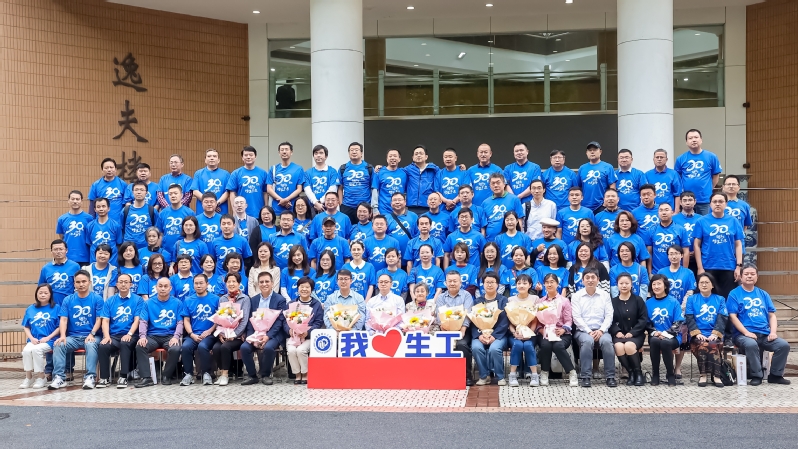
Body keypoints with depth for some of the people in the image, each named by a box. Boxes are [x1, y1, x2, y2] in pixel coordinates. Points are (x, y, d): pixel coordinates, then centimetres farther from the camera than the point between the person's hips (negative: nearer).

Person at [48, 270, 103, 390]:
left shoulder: (97, 299, 3)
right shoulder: (68, 300, 10)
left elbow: (99, 319, -1)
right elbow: (63, 319, 2)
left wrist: (92, 334, -18)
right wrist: (63, 336, -16)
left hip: (90, 336, -3)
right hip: (73, 336, 3)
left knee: (91, 344, -35)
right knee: (58, 344, -25)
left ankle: (90, 377, -33)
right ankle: (59, 377, -24)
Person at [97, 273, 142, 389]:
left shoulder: (138, 300, 5)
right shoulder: (110, 301, 13)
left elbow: (137, 320, -3)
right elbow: (105, 321, 5)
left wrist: (129, 334, -19)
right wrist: (106, 336, -12)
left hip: (130, 336, -2)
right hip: (113, 335, 2)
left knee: (124, 344, -36)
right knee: (102, 346, -28)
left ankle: (123, 377, -28)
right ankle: (105, 377, -13)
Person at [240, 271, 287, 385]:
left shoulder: (280, 300, -1)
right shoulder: (253, 300, 13)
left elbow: (279, 321, -9)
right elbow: (250, 320, 7)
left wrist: (267, 336, -22)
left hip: (273, 334, -4)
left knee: (268, 347, -34)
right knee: (244, 347, -23)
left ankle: (265, 374, -9)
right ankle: (252, 375, -5)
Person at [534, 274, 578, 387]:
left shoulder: (564, 301, 11)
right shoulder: (539, 302, 17)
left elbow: (568, 320, 2)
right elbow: (536, 321, 7)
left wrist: (562, 330, -18)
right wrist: (541, 330, -13)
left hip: (562, 333, -2)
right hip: (544, 333, 2)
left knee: (558, 346, -35)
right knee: (545, 344, -34)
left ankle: (572, 373, -22)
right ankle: (544, 373, -16)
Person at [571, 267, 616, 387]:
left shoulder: (605, 295, 11)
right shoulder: (576, 296, 6)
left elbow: (609, 316, 5)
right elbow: (576, 317, -2)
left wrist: (601, 330, -12)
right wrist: (589, 331, -15)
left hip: (601, 330, 1)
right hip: (583, 330, -1)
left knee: (607, 341, -32)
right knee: (587, 341, -35)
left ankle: (610, 376, -23)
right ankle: (585, 376, -29)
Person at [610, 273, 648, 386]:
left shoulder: (638, 300, 5)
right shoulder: (613, 301, 11)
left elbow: (644, 320, -1)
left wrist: (632, 332, -13)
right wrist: (617, 332, -14)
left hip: (635, 334, -2)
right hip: (619, 334, 2)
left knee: (629, 346, -35)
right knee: (618, 346, -33)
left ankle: (638, 373, -13)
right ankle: (631, 373, -13)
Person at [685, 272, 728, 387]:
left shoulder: (720, 300, 16)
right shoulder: (692, 299, 15)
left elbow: (722, 319, 3)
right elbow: (689, 318, 4)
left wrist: (715, 334, -14)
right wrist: (697, 333, -13)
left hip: (715, 335, 0)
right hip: (698, 335, 0)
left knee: (713, 344, -34)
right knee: (702, 344, -34)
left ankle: (715, 375, -24)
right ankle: (703, 374, -22)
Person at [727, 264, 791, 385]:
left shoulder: (763, 294, 16)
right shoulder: (734, 294, 1)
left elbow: (772, 315, 14)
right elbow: (732, 317, -7)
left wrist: (773, 332, -3)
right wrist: (746, 332, -17)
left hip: (764, 334, 5)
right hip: (743, 334, -5)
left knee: (784, 345, -17)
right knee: (751, 345, -37)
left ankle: (775, 375, 2)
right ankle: (756, 376, -16)